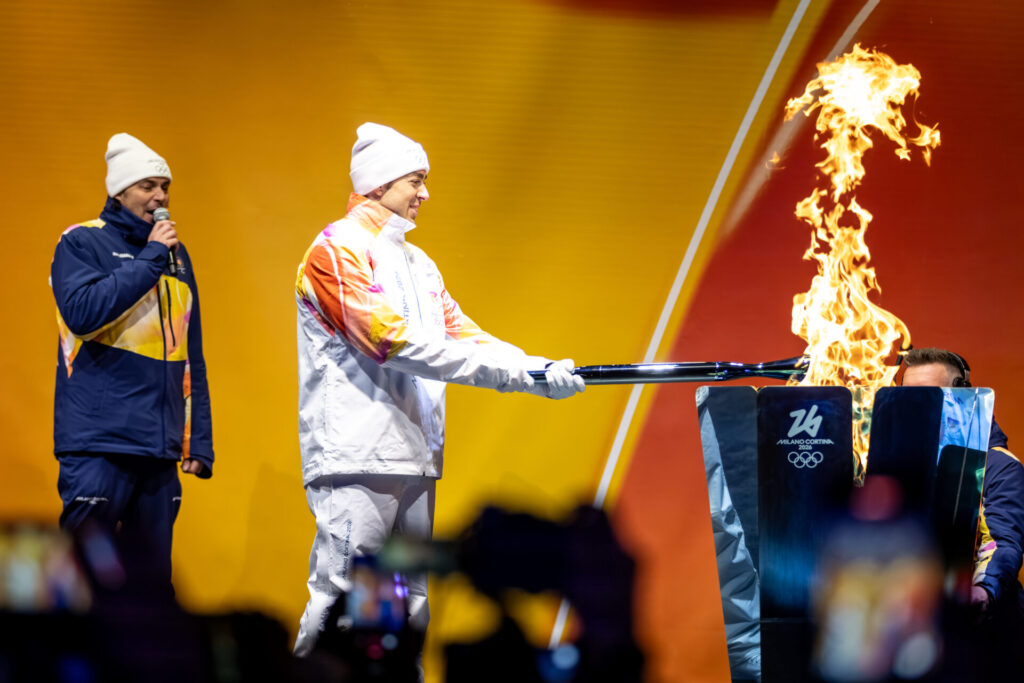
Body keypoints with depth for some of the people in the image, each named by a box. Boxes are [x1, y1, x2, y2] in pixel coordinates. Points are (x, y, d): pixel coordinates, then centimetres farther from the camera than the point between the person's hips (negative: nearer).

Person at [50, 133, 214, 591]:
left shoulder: (176, 254, 18)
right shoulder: (82, 243, 1)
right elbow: (83, 311, -18)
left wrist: (200, 440, 14)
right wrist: (150, 258, -12)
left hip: (160, 449, 6)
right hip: (99, 440, -6)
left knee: (151, 583, 6)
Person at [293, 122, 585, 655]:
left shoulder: (419, 264, 22)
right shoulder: (336, 250, -5)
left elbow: (462, 333, 15)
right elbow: (393, 340, -16)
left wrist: (539, 371, -2)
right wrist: (506, 371, -18)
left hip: (413, 460, 8)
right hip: (355, 460, -8)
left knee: (412, 606, 8)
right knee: (336, 602, -12)